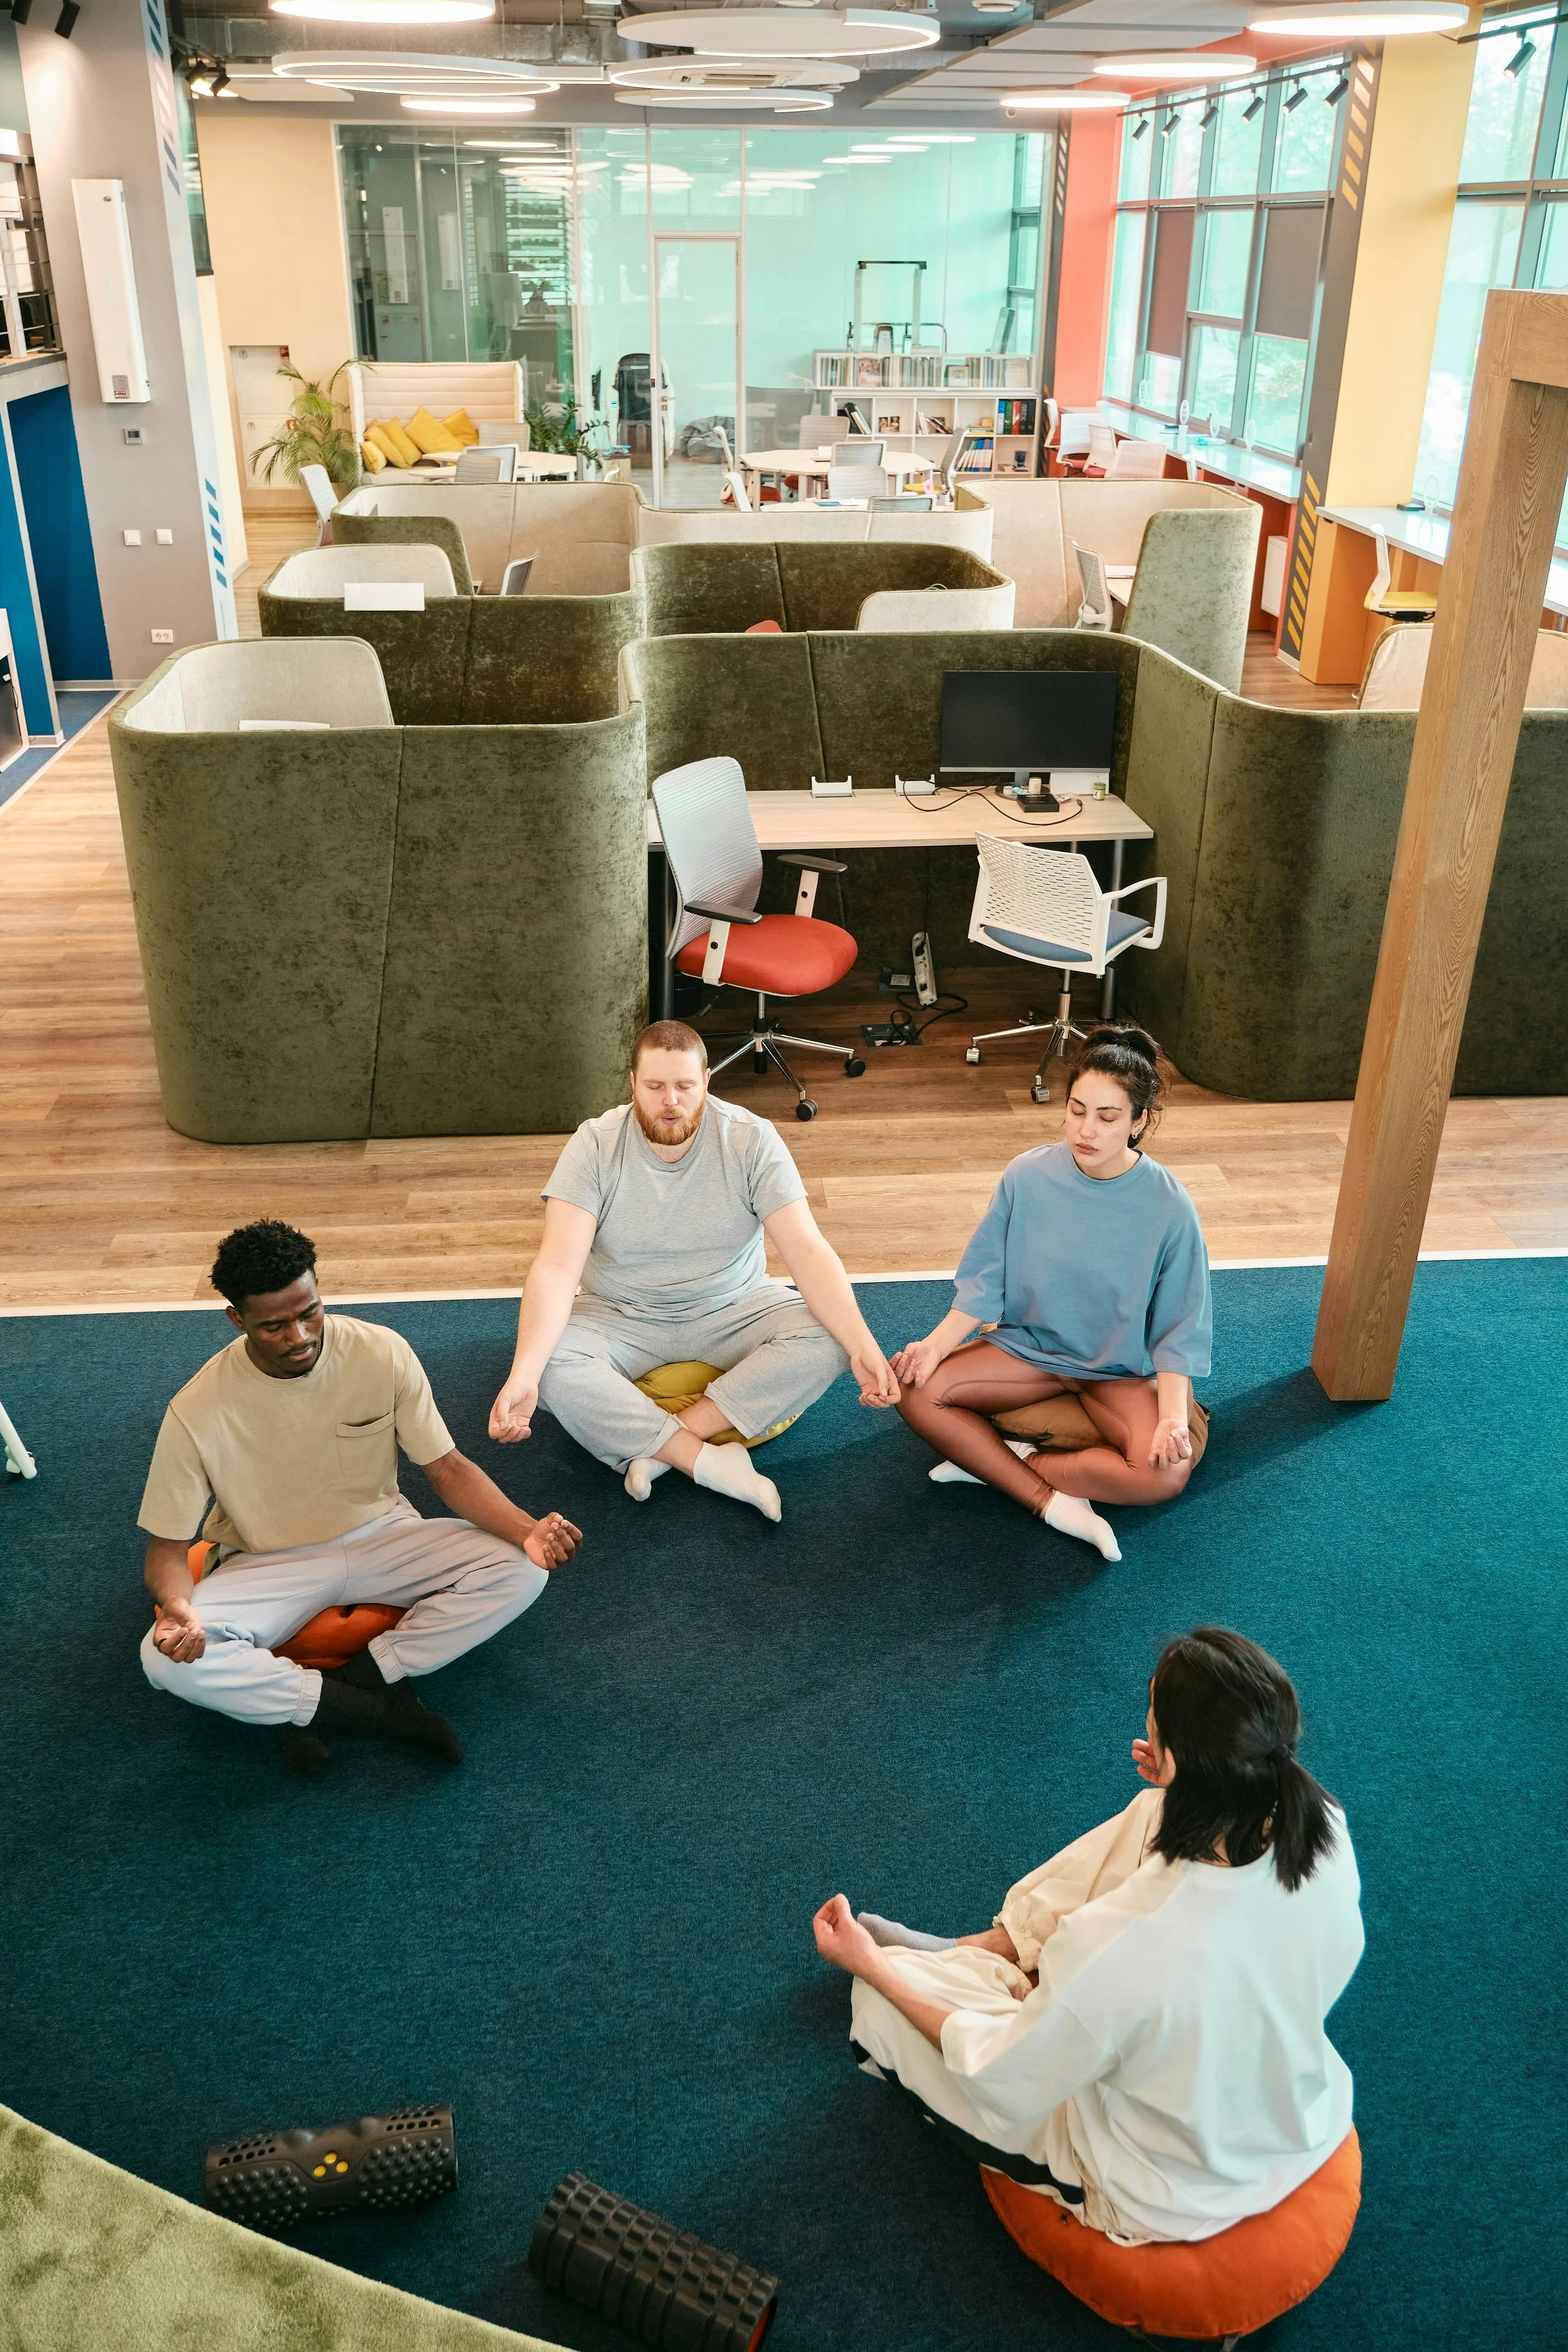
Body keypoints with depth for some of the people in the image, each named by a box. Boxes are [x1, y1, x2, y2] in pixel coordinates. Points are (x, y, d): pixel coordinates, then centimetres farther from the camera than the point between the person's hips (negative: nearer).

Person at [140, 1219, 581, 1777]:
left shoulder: (383, 1353, -17)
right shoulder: (197, 1414, -20)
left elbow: (447, 1469, -9)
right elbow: (168, 1544, -10)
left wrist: (526, 1530, -28)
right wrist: (176, 1605, -35)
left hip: (380, 1534, 2)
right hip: (269, 1564, -1)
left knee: (519, 1572, -22)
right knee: (169, 1659, -30)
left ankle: (352, 1684, -18)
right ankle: (384, 1710, -19)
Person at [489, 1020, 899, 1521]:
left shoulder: (751, 1139, -13)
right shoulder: (595, 1146, -14)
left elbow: (807, 1251, -19)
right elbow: (556, 1268, -22)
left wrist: (862, 1346, -34)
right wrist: (522, 1376, -38)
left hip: (731, 1309, 1)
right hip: (620, 1316, -1)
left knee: (824, 1342, -26)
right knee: (552, 1366, -31)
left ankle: (658, 1445, -24)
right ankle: (711, 1463, -24)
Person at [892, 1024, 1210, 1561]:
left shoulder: (1169, 1209, -16)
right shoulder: (1027, 1176, -11)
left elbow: (1178, 1332, -10)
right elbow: (984, 1283, -4)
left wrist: (1174, 1418, -24)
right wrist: (936, 1344, -20)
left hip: (1120, 1369, -2)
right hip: (1028, 1346, 2)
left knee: (1167, 1471, -29)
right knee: (917, 1388, -21)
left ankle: (996, 1462, -13)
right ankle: (1051, 1503, -19)